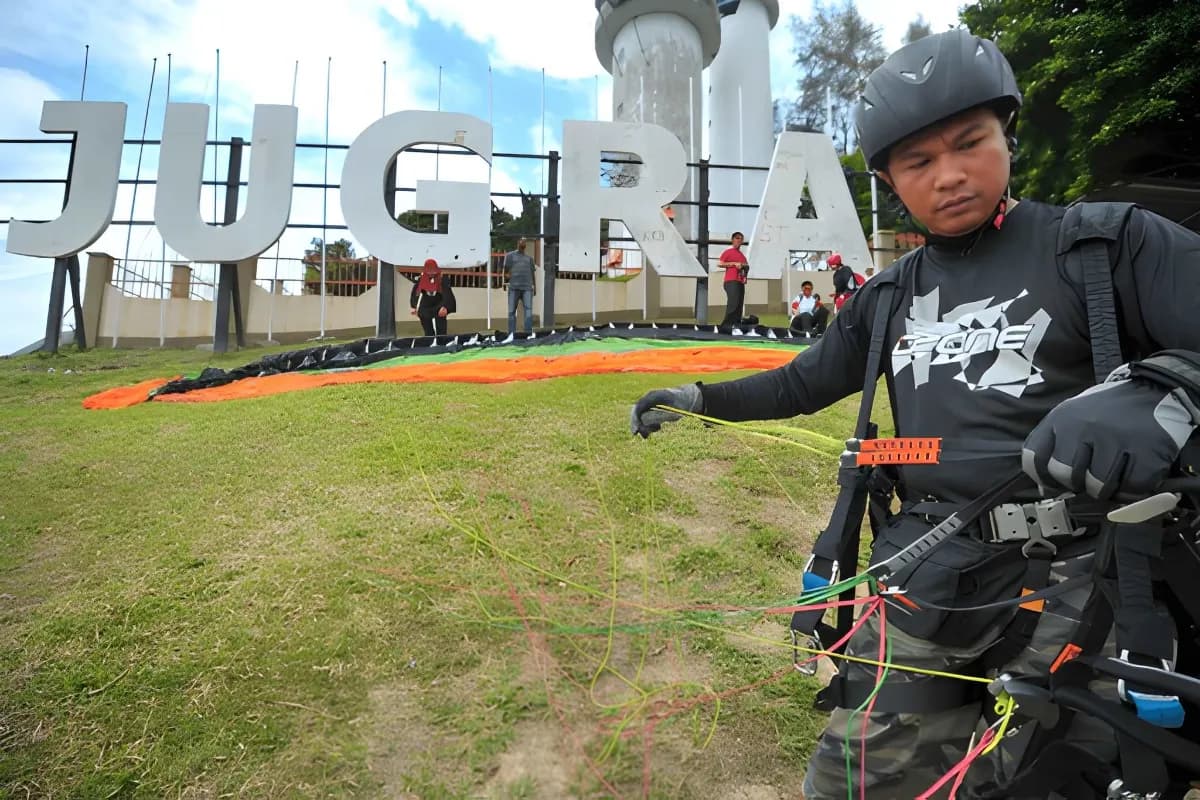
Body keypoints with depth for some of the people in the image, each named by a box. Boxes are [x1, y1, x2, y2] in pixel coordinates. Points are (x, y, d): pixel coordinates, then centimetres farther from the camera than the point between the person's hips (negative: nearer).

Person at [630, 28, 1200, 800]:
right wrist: (702, 398, 14)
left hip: (1077, 573, -3)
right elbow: (804, 382, 22)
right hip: (926, 568, 4)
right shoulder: (889, 297, 12)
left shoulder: (1110, 243, -2)